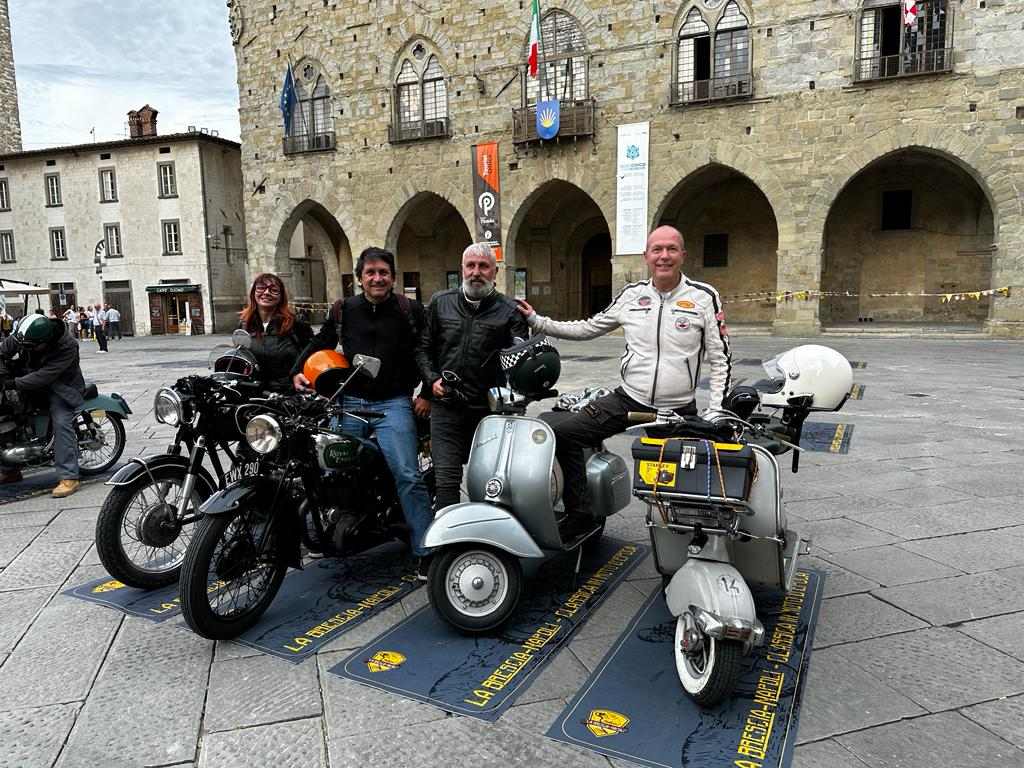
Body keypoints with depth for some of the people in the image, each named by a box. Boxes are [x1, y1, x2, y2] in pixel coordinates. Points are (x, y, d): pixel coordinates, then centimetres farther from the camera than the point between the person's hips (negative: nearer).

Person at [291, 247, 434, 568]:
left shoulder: (410, 309, 2)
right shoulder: (343, 310, 10)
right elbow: (320, 343, 21)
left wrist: (428, 394, -3)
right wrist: (298, 371, 5)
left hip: (393, 403, -4)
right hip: (350, 401, 4)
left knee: (409, 476, -13)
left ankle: (426, 551, -7)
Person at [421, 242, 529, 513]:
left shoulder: (509, 311, 2)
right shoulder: (441, 302, 11)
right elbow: (424, 348, 16)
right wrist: (432, 379, 1)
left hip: (489, 409, -1)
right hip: (446, 406, 1)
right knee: (446, 478, -7)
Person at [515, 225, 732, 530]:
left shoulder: (704, 297, -4)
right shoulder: (631, 295, 4)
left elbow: (720, 359, -3)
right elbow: (587, 328, 13)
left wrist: (717, 414, -11)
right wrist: (536, 321, 8)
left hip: (680, 410, -2)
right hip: (628, 399, 3)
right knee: (561, 432, -10)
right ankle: (578, 517, 0)